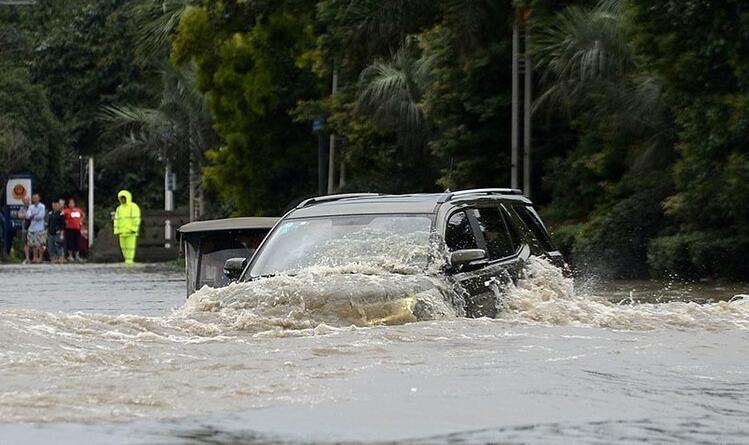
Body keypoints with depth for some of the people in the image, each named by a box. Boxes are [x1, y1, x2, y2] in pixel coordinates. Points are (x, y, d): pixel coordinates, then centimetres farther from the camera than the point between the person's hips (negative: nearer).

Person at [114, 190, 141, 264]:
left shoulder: (134, 207, -4)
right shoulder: (119, 209, 15)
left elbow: (136, 219, -10)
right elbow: (116, 220, 12)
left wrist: (134, 229, -18)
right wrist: (116, 231, 4)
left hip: (130, 231, -6)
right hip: (122, 232, 6)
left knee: (130, 246, -8)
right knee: (123, 247, 7)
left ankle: (129, 261, -8)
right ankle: (127, 260, 19)